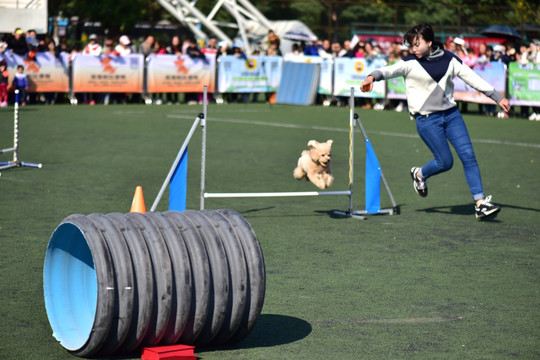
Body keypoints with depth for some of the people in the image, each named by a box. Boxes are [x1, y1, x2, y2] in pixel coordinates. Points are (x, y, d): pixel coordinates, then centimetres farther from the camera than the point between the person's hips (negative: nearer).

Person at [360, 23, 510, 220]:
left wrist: (498, 97, 11)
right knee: (445, 161, -7)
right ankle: (419, 174, 26)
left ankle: (480, 203, 0)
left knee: (468, 155, -5)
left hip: (451, 113, 4)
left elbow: (472, 77, 8)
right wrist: (373, 76, -42)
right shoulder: (410, 63, -6)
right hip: (426, 118, -3)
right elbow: (391, 70, -20)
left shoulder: (448, 59, 3)